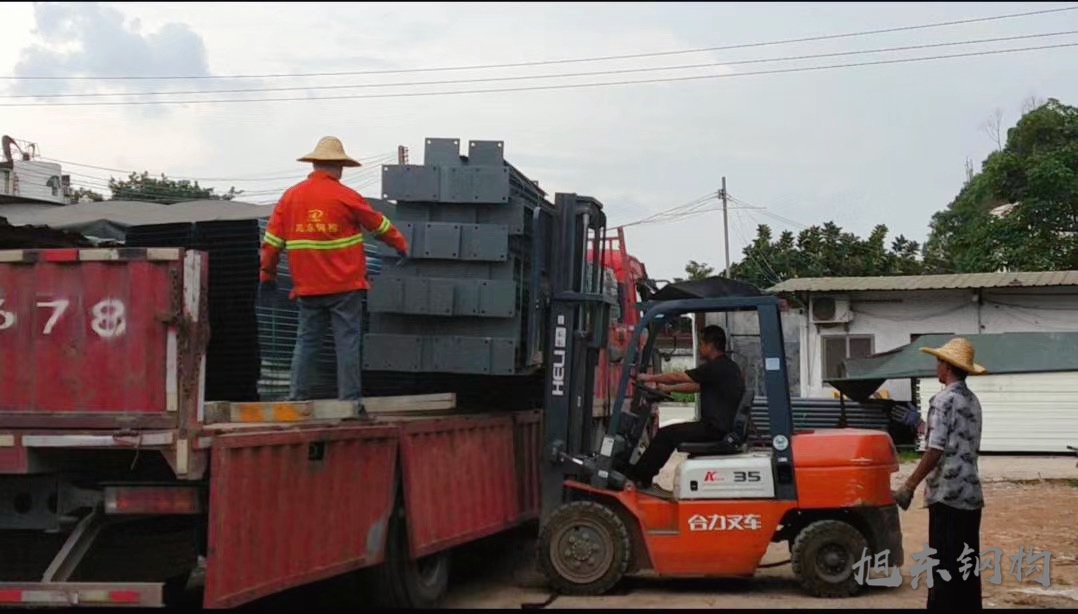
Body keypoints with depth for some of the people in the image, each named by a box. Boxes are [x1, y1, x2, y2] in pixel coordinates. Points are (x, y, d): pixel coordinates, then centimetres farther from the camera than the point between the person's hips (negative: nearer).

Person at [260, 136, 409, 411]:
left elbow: (272, 240, 6)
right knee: (348, 342, 0)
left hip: (307, 287, 4)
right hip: (345, 286, -4)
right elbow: (380, 225, 6)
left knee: (306, 342, 10)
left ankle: (297, 398, 7)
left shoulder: (291, 196, 4)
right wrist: (401, 245, 23)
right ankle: (350, 401, 0)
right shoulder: (346, 197, -6)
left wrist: (267, 273, 17)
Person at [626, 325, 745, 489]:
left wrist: (650, 377, 5)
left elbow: (678, 377, -8)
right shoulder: (728, 366, 15)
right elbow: (696, 386, 25)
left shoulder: (716, 367, -16)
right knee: (671, 433, 19)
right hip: (726, 427, 10)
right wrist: (668, 388, 29)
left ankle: (639, 476, 4)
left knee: (666, 434, -6)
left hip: (715, 429, -10)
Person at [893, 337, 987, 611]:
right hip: (971, 494, 8)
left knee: (944, 565, -5)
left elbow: (936, 451, -18)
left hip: (947, 494, -8)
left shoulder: (944, 400, -11)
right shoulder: (973, 401, 15)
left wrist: (909, 486, -14)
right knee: (967, 565, 11)